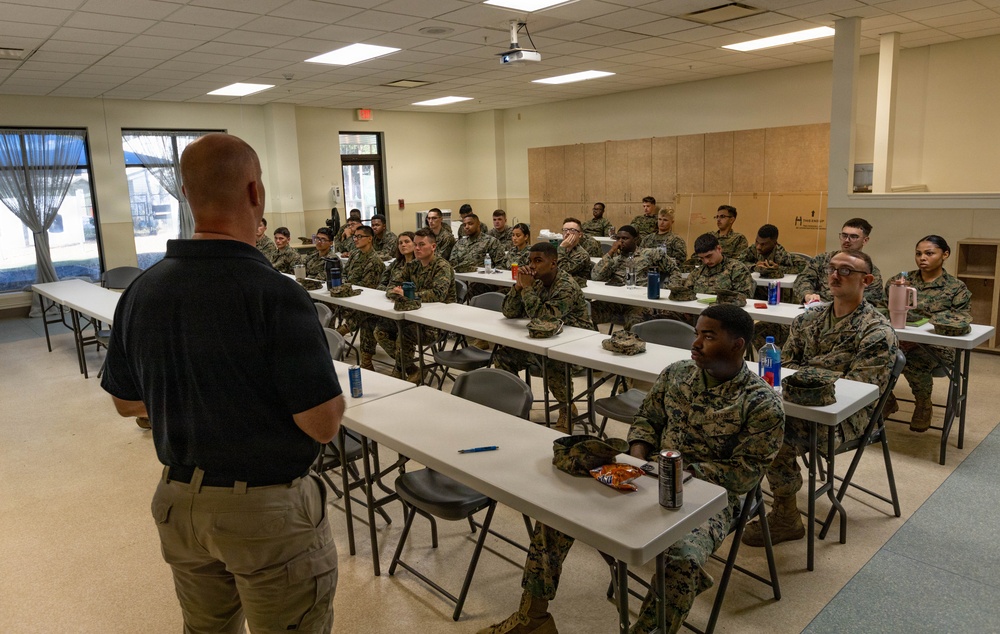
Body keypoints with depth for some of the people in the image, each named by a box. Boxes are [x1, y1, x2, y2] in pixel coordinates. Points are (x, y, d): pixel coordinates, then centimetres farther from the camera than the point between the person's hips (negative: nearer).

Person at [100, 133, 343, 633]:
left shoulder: (140, 292, -5)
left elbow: (126, 402, 8)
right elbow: (323, 424, -22)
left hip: (178, 499, 6)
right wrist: (331, 393, -1)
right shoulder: (275, 295, -24)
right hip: (269, 509, -6)